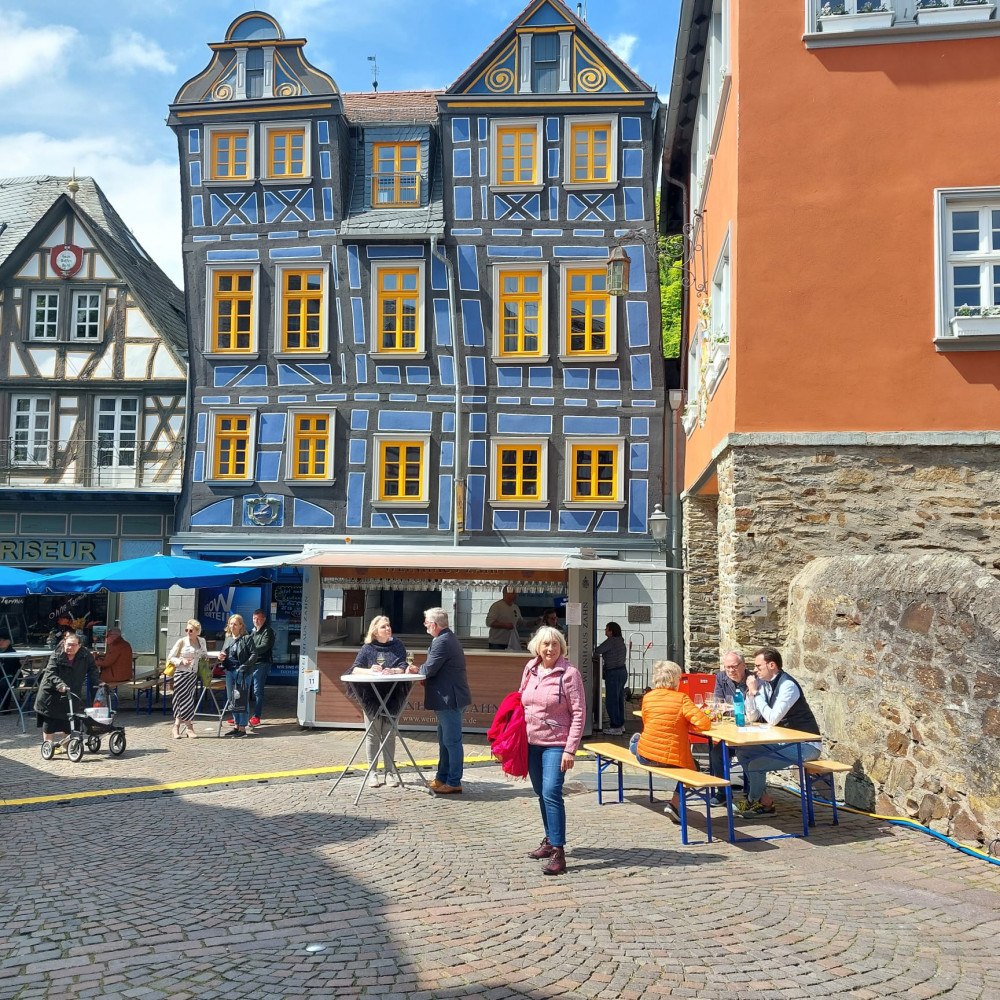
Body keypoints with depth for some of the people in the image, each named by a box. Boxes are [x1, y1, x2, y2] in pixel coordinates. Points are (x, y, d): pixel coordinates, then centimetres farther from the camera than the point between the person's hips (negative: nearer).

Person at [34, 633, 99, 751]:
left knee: (68, 720, 4)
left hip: (72, 693, 3)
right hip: (51, 692, -2)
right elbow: (50, 673, -22)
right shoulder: (56, 655, -16)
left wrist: (97, 684, -13)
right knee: (49, 719, 1)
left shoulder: (86, 656, -8)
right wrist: (59, 684, -38)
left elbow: (92, 671, 1)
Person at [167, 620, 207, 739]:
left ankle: (177, 727, 11)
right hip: (181, 674, -4)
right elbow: (170, 658, 0)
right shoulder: (181, 642, -5)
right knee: (185, 700, -6)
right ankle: (189, 728, 0)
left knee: (188, 701, 3)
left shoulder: (202, 641, 7)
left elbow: (204, 654, 27)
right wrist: (182, 661, -15)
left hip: (193, 675, 4)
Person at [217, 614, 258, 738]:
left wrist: (244, 666, -21)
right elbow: (224, 653, 25)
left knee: (241, 700, -5)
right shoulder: (228, 639, 14)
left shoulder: (246, 639, -7)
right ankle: (236, 726, 22)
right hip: (230, 672, 8)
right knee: (231, 700, 12)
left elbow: (254, 654, -13)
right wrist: (221, 658, 1)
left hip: (242, 673, -8)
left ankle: (242, 728, 1)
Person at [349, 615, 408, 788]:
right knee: (373, 734, 4)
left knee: (389, 734, 6)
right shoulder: (367, 648, 1)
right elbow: (355, 669, -4)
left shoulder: (397, 646, 4)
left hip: (392, 696, 1)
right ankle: (372, 772, 12)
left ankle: (390, 771, 13)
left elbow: (403, 666, -3)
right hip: (371, 697, -1)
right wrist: (369, 671, -23)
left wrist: (394, 671, -25)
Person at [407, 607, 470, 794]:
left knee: (452, 741, -4)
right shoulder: (449, 638, 15)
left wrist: (417, 669, -1)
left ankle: (454, 783, 2)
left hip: (450, 700, -11)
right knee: (445, 740, 18)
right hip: (450, 698, 11)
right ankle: (442, 778, 28)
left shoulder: (442, 642, -19)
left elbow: (429, 669, -21)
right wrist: (421, 670, 6)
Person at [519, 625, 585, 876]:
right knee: (541, 793, 16)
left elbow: (579, 713, -13)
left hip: (556, 744, -6)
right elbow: (522, 702, 17)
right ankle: (549, 840, 33)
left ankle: (558, 853, -14)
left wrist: (570, 750, -17)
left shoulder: (569, 673, -12)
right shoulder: (530, 669, 5)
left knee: (551, 792, -17)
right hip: (532, 742, 6)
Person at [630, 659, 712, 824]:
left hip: (645, 755, 3)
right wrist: (686, 724, 2)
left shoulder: (647, 697, -1)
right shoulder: (682, 699, -12)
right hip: (672, 759, -2)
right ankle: (675, 802, 15)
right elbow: (704, 724, -17)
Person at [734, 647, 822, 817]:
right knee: (743, 752, 2)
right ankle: (763, 800, 8)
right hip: (784, 740, 9)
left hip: (806, 745, -9)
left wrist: (756, 692, -22)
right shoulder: (765, 683, 4)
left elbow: (772, 719, -27)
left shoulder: (788, 686, -21)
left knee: (754, 763, -19)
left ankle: (755, 800, 9)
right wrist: (751, 692, -6)